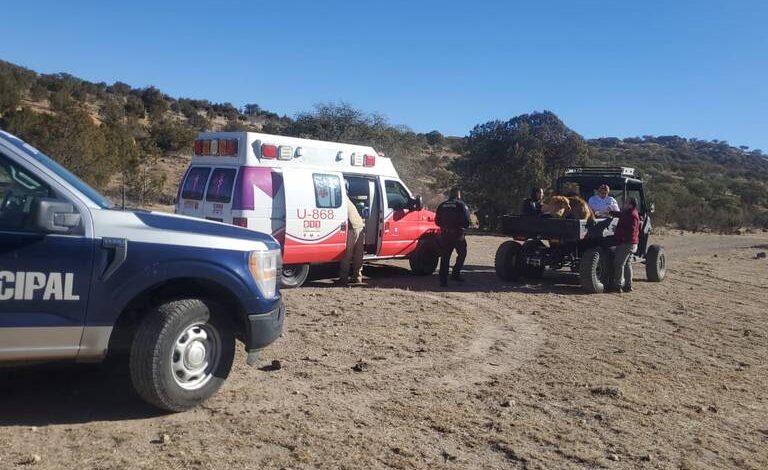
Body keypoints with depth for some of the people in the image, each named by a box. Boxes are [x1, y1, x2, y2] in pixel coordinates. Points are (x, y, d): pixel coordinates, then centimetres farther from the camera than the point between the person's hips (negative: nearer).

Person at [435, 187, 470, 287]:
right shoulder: (461, 205, -5)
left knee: (445, 257, 5)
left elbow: (437, 221, 9)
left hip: (445, 234, 4)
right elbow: (466, 220, -12)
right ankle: (456, 274, 9)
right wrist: (464, 228, 8)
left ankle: (443, 280, 2)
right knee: (462, 253, 16)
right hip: (458, 234, -4)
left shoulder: (442, 206, 8)